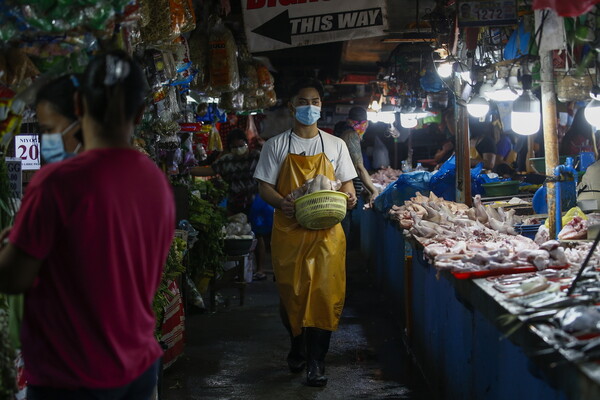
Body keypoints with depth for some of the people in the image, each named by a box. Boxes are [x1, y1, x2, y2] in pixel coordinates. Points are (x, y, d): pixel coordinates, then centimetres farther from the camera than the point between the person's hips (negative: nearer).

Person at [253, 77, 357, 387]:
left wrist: (349, 197, -12)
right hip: (289, 230, 0)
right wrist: (281, 203, -19)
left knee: (324, 291, -6)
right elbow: (264, 187, 2)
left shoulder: (335, 145, 11)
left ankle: (316, 359, 3)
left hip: (326, 231, 1)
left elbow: (347, 184, 13)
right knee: (291, 292, 5)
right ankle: (297, 346, 29)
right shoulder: (276, 145, 6)